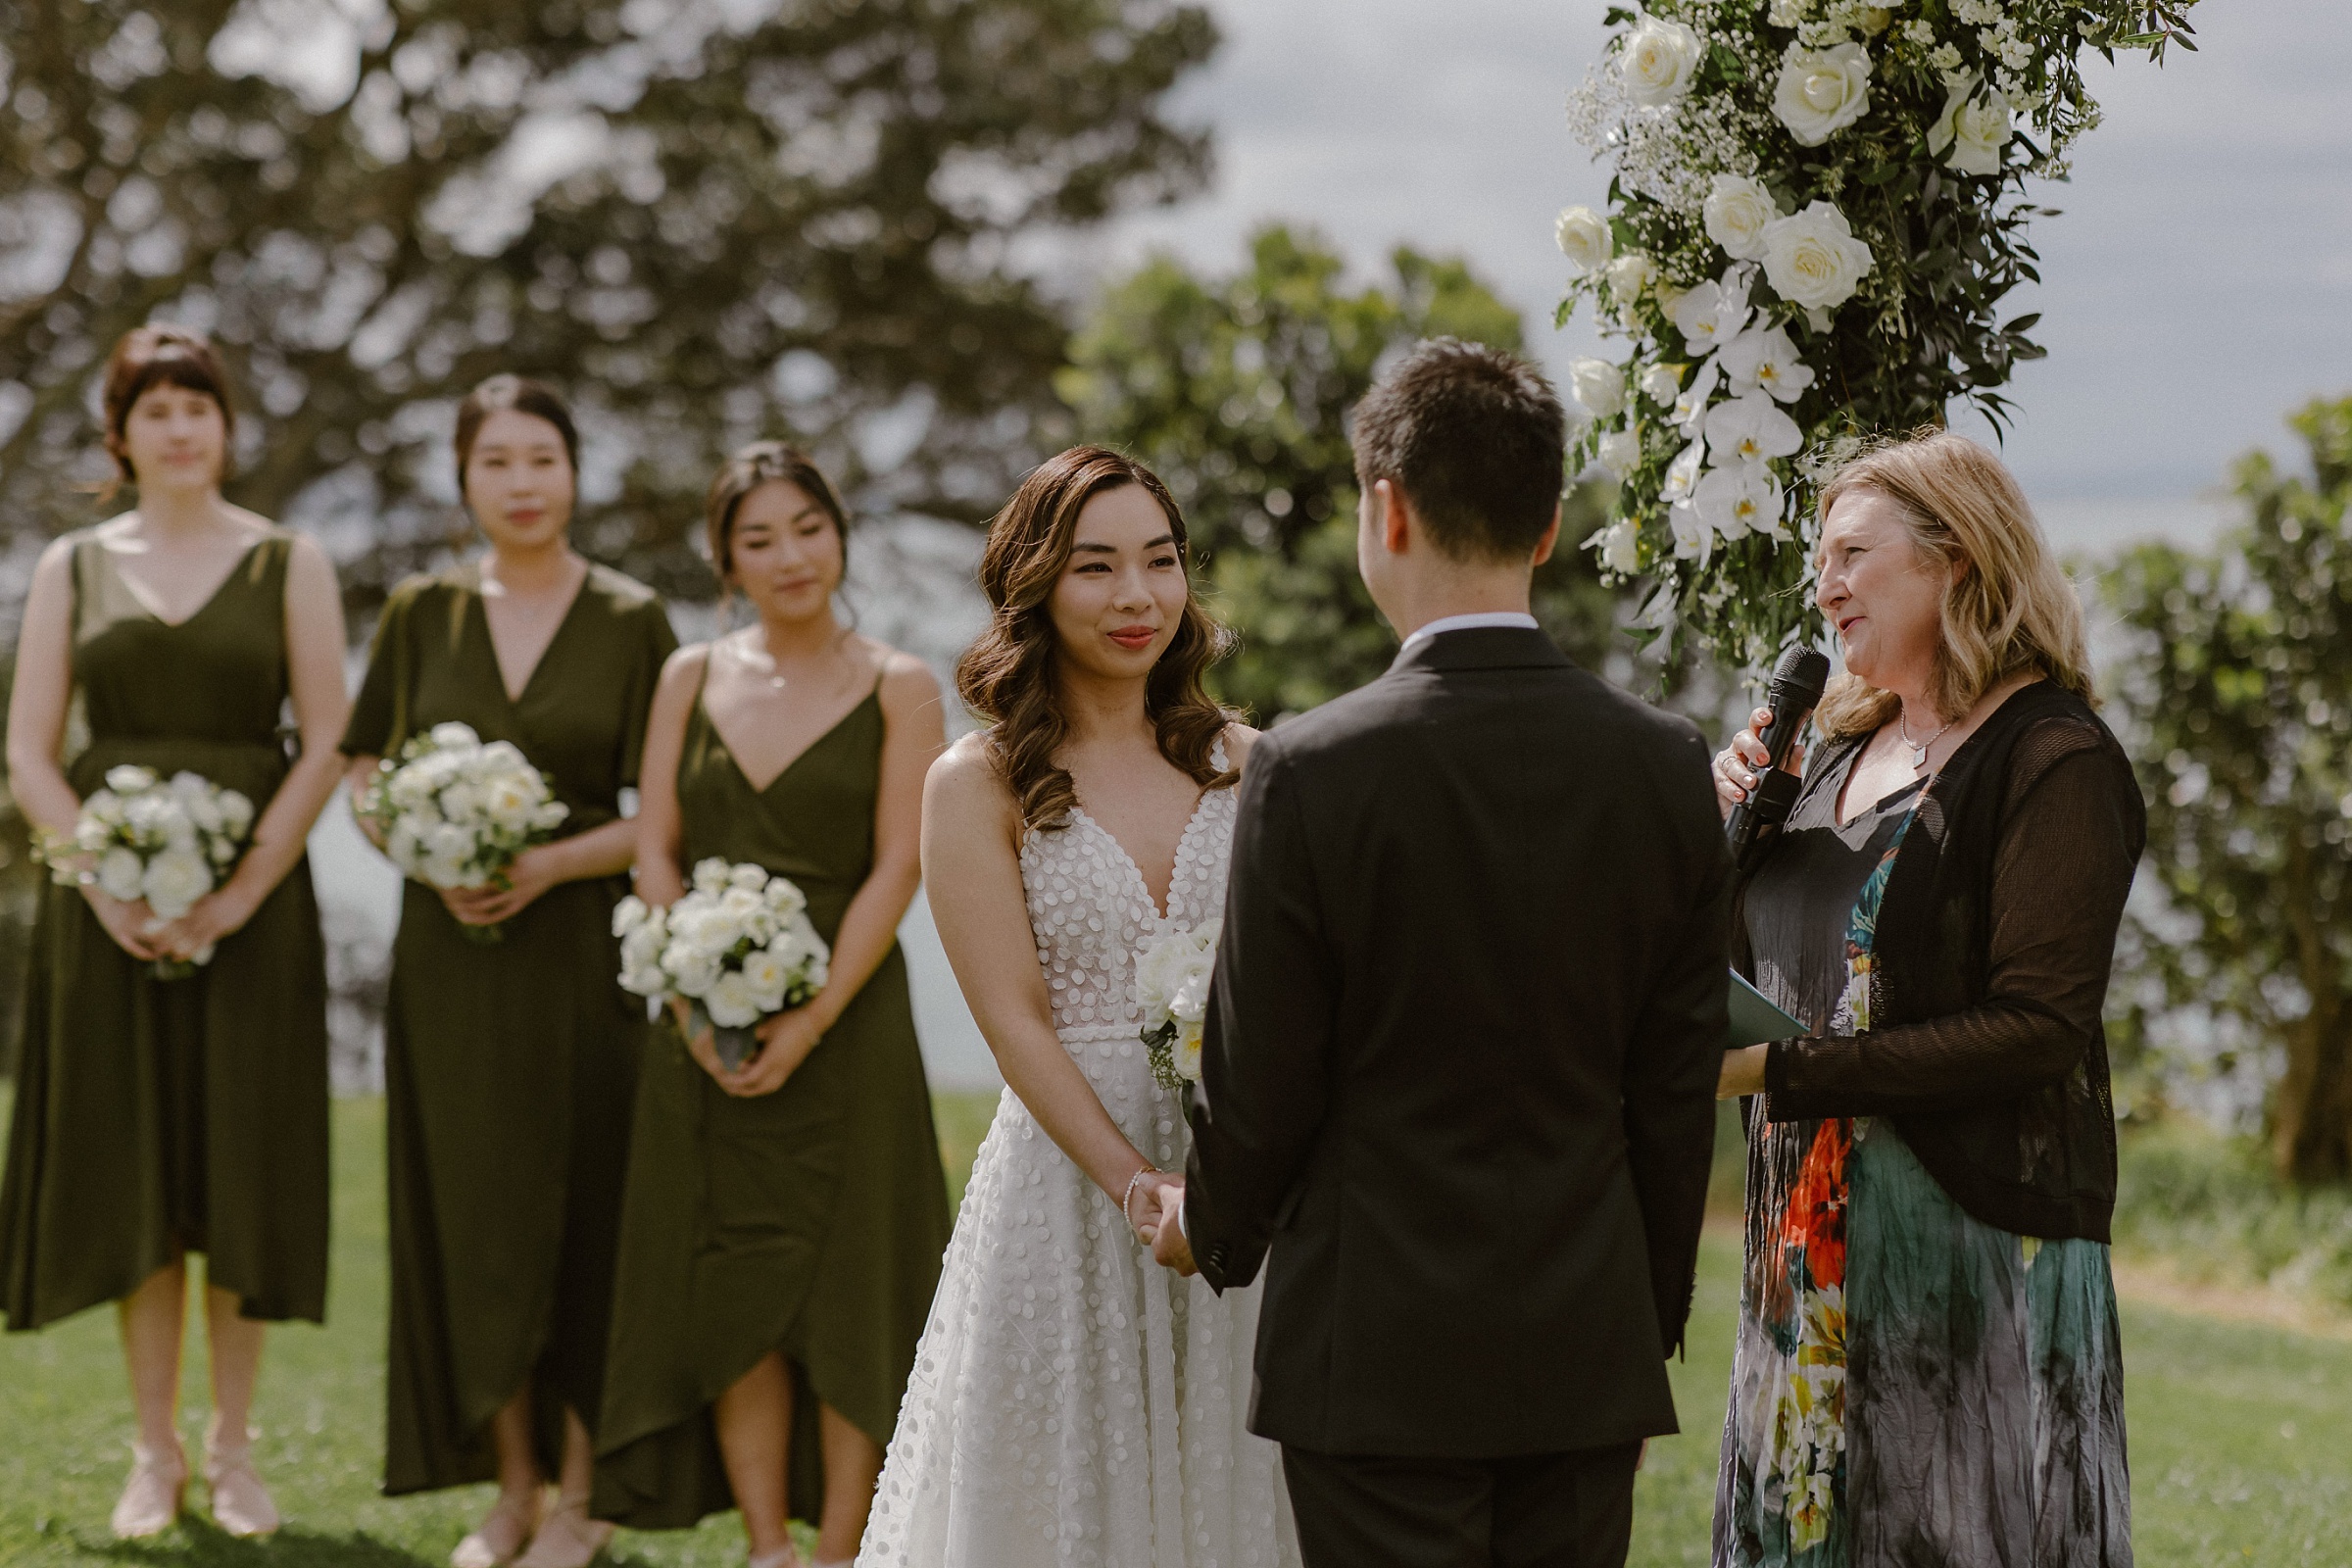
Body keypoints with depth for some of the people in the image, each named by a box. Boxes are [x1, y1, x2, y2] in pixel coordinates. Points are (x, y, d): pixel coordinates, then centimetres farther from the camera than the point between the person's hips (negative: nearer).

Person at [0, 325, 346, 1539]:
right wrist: (105, 885, -9)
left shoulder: (288, 565, 4)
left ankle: (232, 1449, 9)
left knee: (243, 1172, 0)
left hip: (251, 905, -1)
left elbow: (326, 742, -2)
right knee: (129, 1175, 1)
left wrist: (241, 893, -12)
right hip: (110, 911, 1)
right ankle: (154, 1451, 9)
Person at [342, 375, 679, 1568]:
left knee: (582, 1213, -1)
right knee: (470, 1216, 3)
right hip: (449, 954, 2)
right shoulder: (422, 615, 6)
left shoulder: (631, 622, 0)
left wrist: (553, 863, -15)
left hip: (580, 950, -2)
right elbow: (365, 778, 10)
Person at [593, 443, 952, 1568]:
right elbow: (655, 852, 6)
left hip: (843, 1022, -3)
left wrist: (810, 1022, -16)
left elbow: (896, 868, -7)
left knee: (845, 1283, -1)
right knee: (729, 1291, 3)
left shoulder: (896, 689, 0)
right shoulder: (692, 679, 9)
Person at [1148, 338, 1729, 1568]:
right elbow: (1678, 1086, 5)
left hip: (1380, 1351, -4)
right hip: (1591, 1354, 4)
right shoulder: (1664, 765, -1)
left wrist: (1213, 1233, 15)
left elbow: (1261, 1084, -6)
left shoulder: (1311, 772, -13)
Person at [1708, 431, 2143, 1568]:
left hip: (1973, 1238, -7)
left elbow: (2039, 1030, -19)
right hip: (1815, 1244, 7)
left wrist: (1781, 1071, -20)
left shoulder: (2054, 762, -11)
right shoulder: (1845, 754, 14)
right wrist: (1728, 833, 2)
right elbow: (1764, 980, 19)